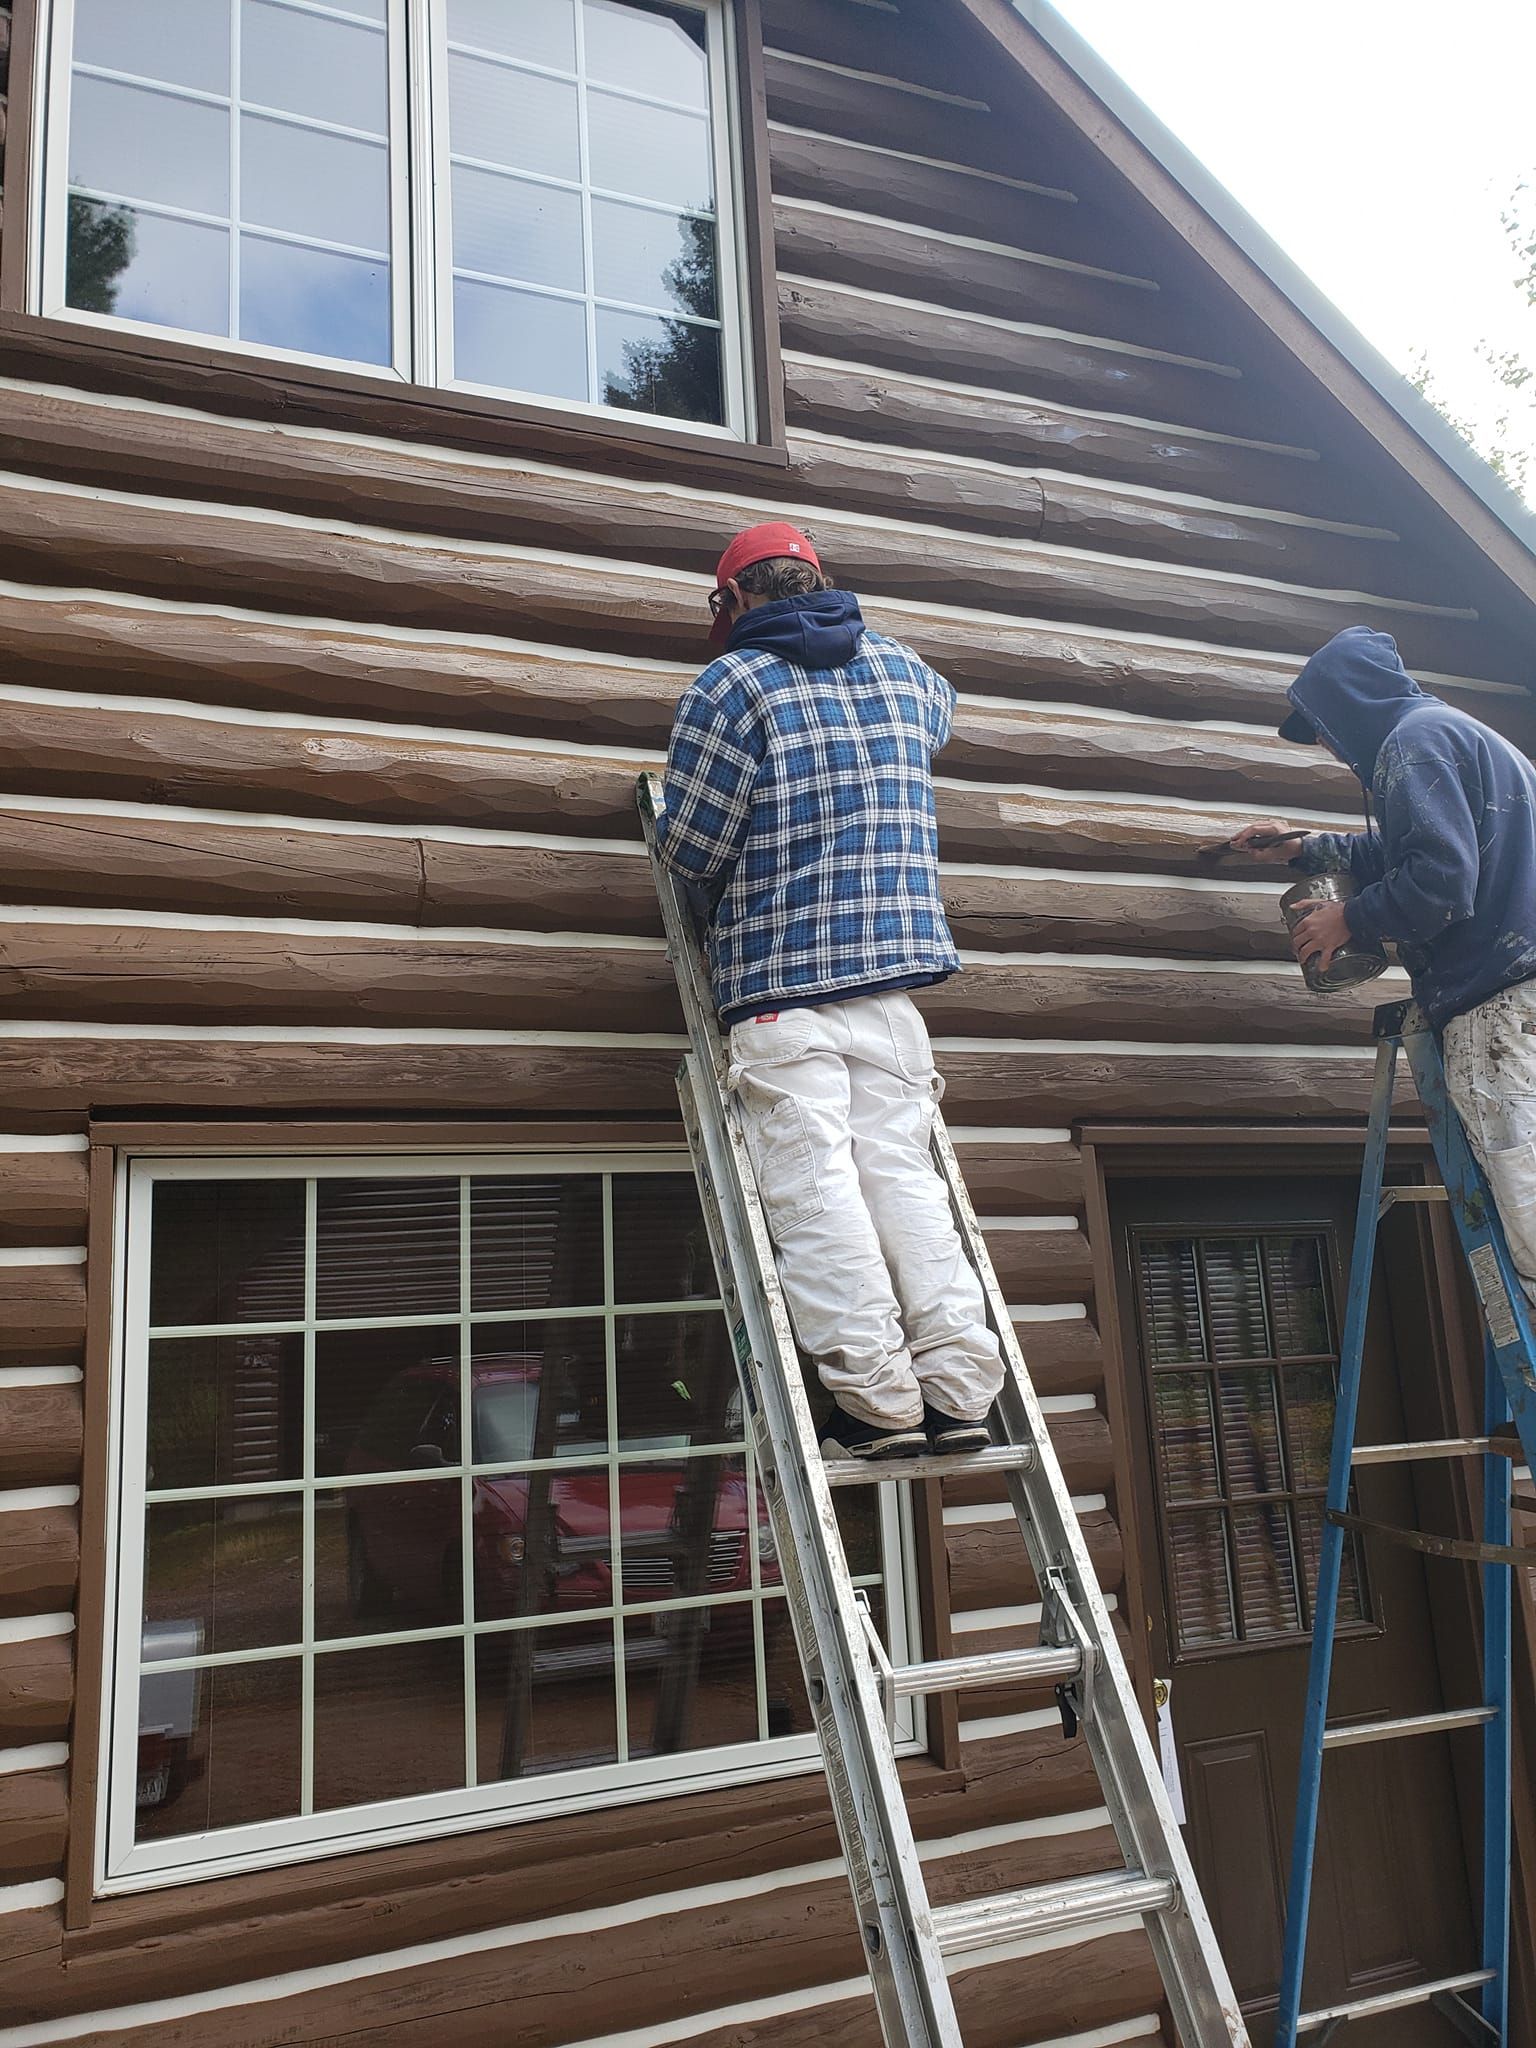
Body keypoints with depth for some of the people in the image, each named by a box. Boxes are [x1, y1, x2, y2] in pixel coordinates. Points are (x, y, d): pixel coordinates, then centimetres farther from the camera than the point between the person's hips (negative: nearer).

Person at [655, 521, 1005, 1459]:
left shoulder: (730, 686, -3)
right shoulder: (905, 669, 15)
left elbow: (690, 850, -3)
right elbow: (938, 714, 40)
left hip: (780, 974, -5)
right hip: (894, 970, 5)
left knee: (815, 1184, -5)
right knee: (902, 1171, 4)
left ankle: (879, 1398, -8)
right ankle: (958, 1389, 0)